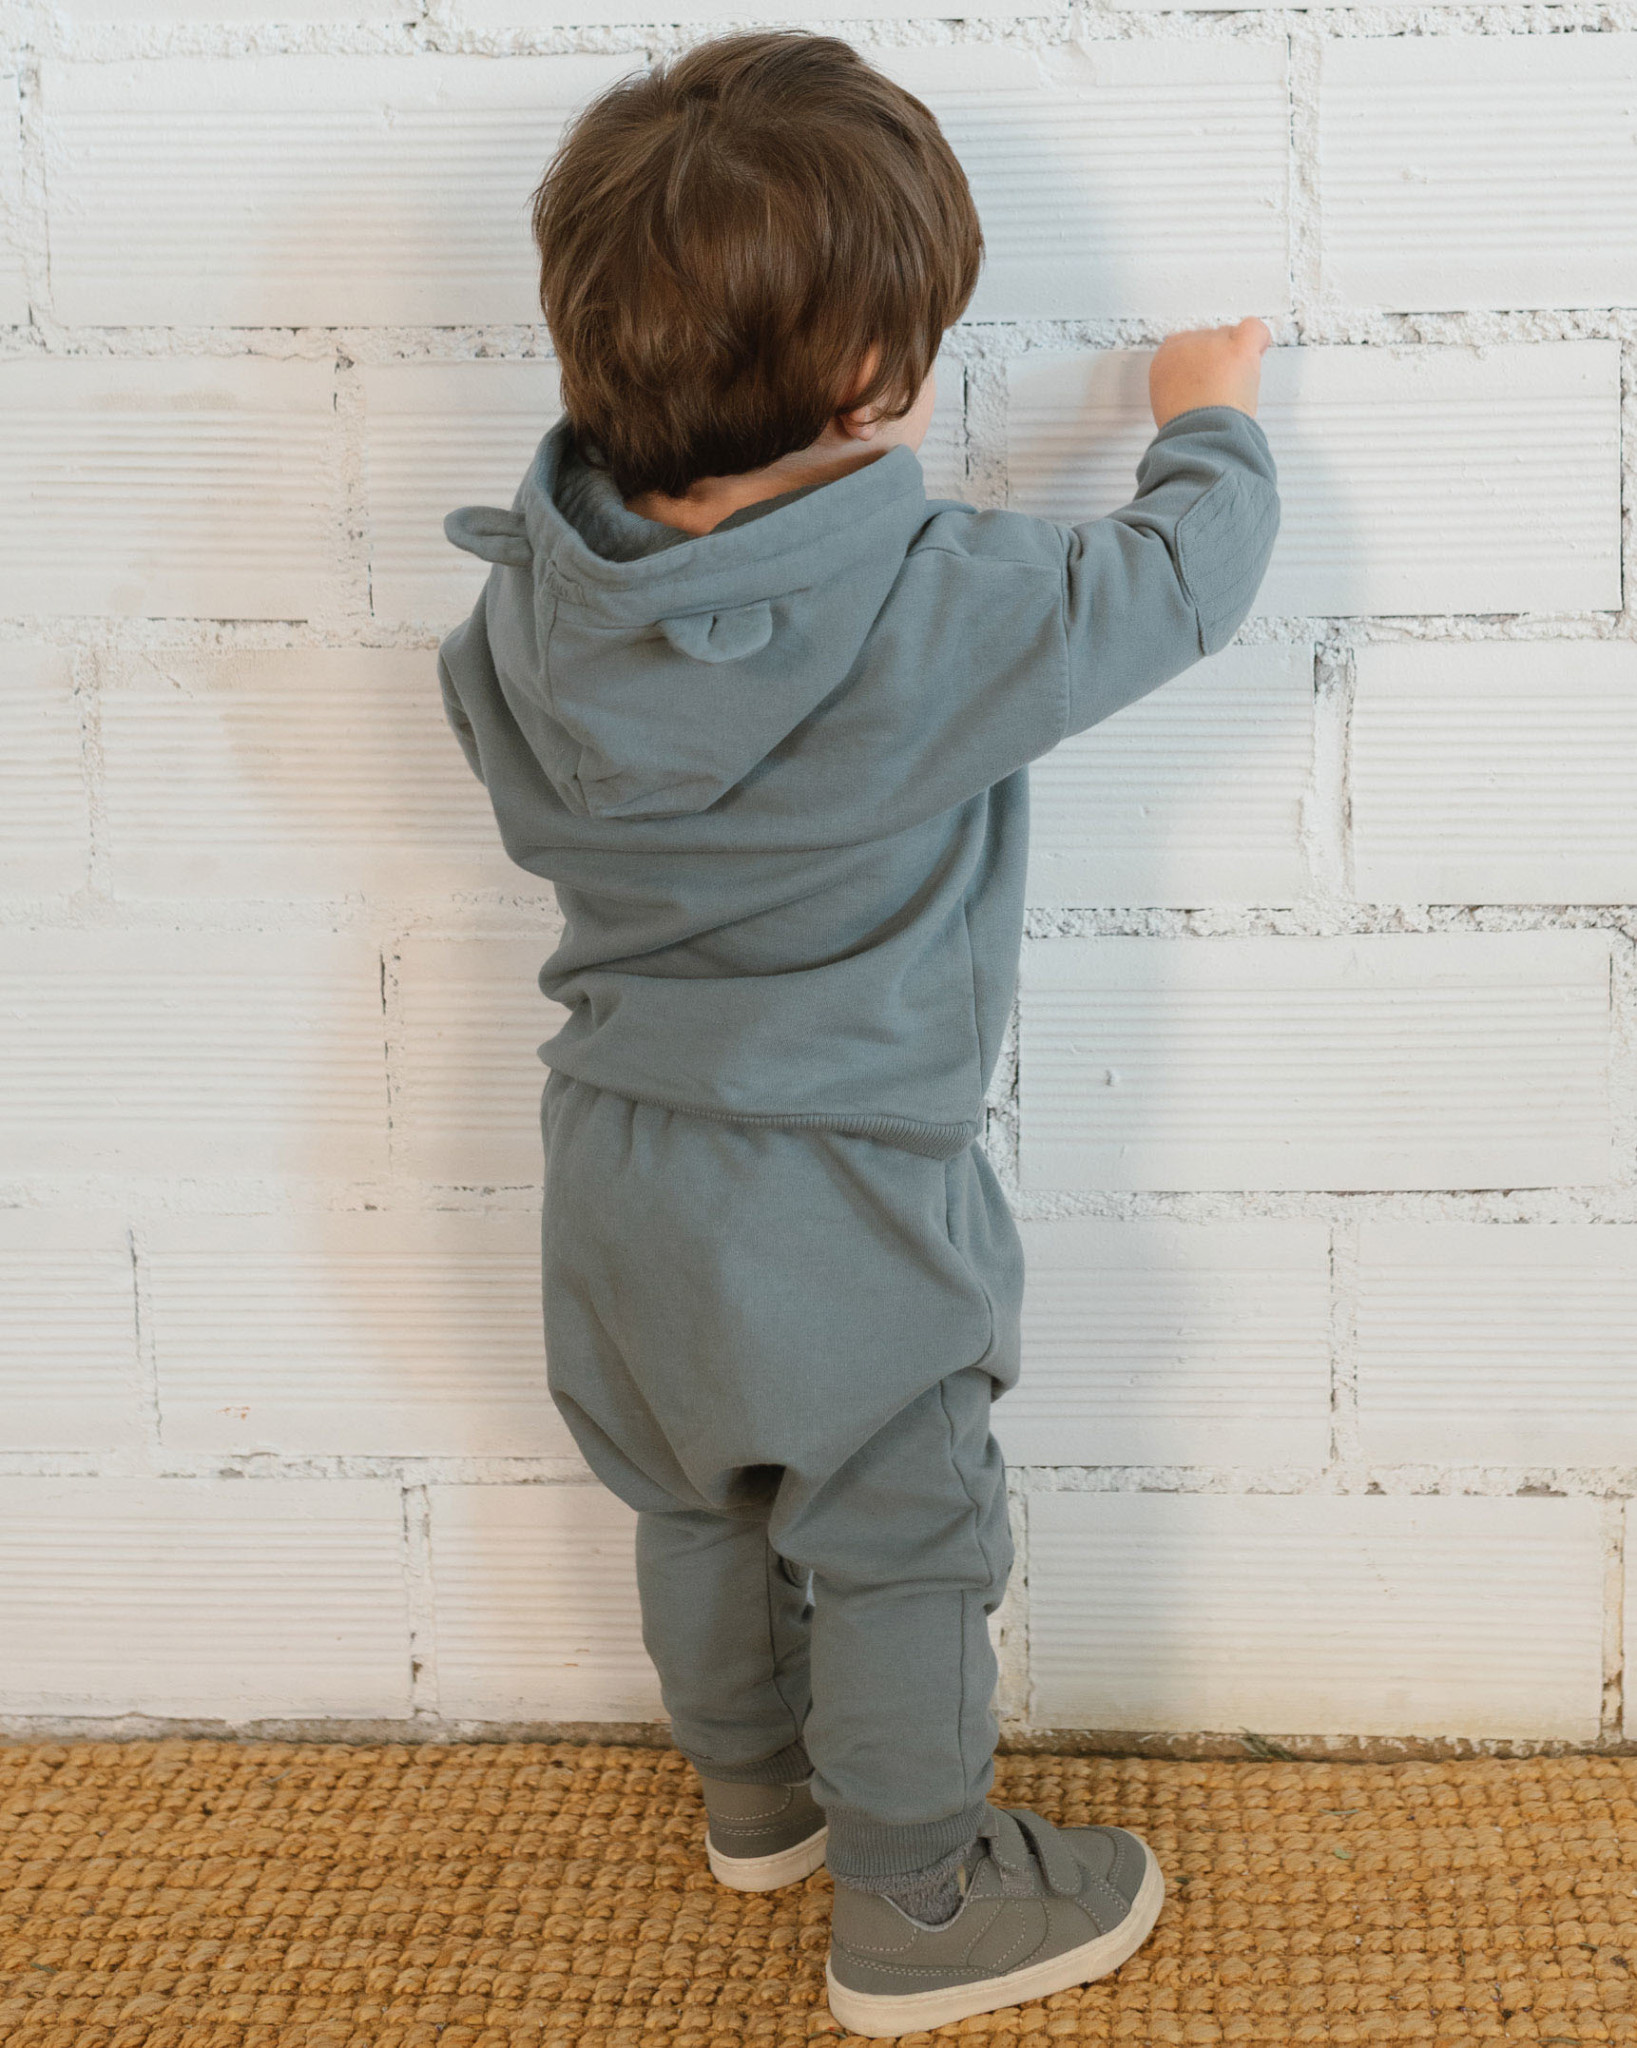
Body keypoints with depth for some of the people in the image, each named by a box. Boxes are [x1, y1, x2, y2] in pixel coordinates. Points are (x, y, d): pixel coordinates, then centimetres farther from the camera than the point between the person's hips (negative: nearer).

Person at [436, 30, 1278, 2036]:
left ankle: (755, 1787, 49)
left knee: (695, 1505, 26)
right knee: (898, 1548, 13)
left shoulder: (532, 595, -10)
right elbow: (1179, 580, -11)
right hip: (835, 1209, -6)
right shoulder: (940, 617, -27)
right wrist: (1211, 420, 10)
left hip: (617, 1175, 7)